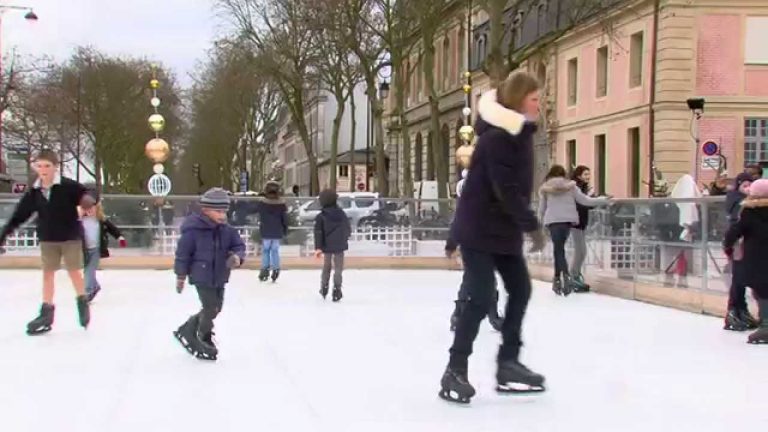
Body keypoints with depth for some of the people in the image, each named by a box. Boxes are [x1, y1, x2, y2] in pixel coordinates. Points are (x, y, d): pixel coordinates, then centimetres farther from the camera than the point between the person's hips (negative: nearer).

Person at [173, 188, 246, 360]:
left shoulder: (227, 230, -2)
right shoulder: (193, 230, -18)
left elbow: (239, 245, 1)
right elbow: (183, 252, -12)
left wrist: (237, 257, -23)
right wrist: (181, 275, -7)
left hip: (219, 278, 7)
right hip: (201, 276, -7)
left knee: (215, 308, 17)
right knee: (210, 309, -5)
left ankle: (186, 332, 36)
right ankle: (204, 341, 18)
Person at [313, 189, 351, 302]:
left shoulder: (320, 217, -9)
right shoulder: (341, 213, 0)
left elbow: (318, 232, -14)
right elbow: (348, 229, 9)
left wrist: (318, 247, -14)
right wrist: (344, 238, 29)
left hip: (327, 246, 0)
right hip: (340, 246, 0)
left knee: (326, 267, 19)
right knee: (338, 269, 3)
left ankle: (324, 287, 24)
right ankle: (336, 290, -5)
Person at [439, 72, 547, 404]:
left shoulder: (519, 132, 9)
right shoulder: (496, 138, -21)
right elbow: (506, 190, -25)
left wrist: (524, 224, 8)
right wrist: (532, 225, -19)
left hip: (504, 228, 10)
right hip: (479, 228, -10)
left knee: (520, 290, 11)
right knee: (481, 298, -10)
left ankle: (508, 365, 19)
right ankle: (455, 371, 0)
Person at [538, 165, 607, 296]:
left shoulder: (545, 188, 8)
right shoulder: (570, 185, 8)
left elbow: (542, 208, 11)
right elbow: (584, 200, 5)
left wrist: (540, 222, 24)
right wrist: (603, 200, 15)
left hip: (553, 221, -2)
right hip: (568, 220, 2)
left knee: (558, 249, -5)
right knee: (559, 248, 14)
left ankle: (566, 275, -27)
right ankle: (558, 279, 13)